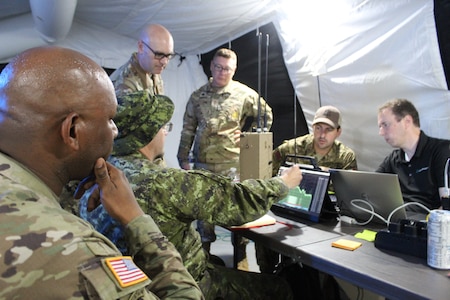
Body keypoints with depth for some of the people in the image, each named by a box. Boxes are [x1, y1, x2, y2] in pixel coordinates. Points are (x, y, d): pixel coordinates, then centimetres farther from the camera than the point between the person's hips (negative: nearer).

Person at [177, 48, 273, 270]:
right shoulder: (198, 97, 6)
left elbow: (266, 116, 11)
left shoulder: (244, 94, -1)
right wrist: (183, 159, 5)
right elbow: (188, 130, 9)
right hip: (203, 164, 3)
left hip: (233, 163, -2)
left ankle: (240, 257, 24)